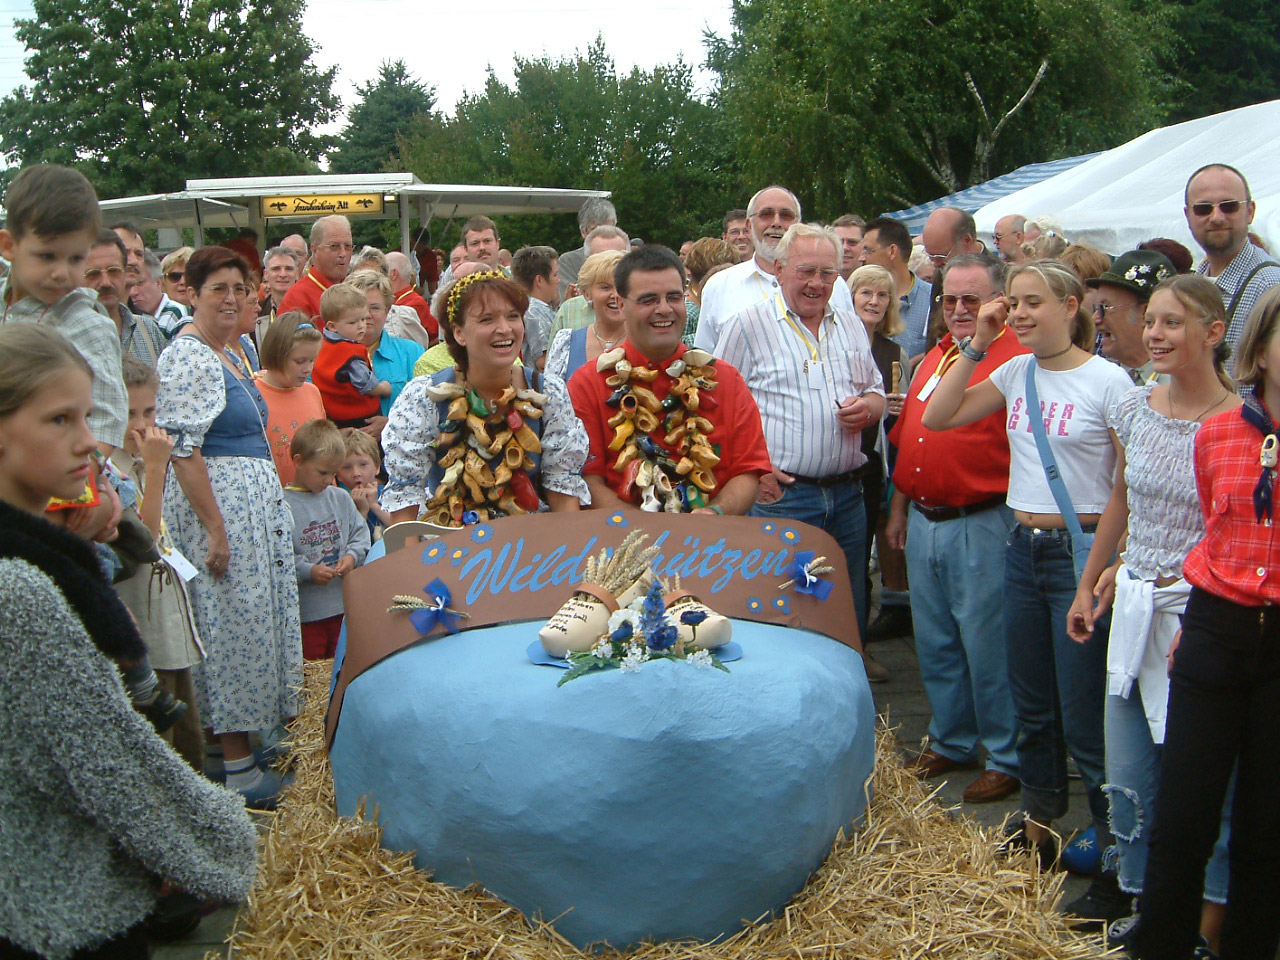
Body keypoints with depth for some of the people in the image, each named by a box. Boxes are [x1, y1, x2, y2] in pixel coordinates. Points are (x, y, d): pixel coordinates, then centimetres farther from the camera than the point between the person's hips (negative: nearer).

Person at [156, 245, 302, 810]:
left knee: (251, 620, 14)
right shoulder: (188, 357, -15)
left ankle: (220, 739, 26)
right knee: (233, 623, -4)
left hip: (254, 503, 10)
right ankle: (237, 768, 5)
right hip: (217, 504, -10)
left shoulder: (226, 354, 15)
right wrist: (216, 528, -22)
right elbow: (183, 451, -21)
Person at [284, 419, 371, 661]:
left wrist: (352, 556, -8)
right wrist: (308, 571, -21)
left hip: (345, 604, 5)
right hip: (305, 612, -5)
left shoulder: (341, 498, 8)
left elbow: (360, 535, 10)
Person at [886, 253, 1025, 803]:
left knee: (988, 646, 1)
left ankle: (1007, 757, 17)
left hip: (982, 526, -8)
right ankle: (952, 742, 33)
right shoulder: (935, 356, 14)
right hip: (923, 522, 8)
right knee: (934, 644, 16)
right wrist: (898, 509, 20)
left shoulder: (1018, 360, -11)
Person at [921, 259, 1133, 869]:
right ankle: (1038, 820, 31)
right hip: (1023, 547, 6)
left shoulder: (1108, 382, -10)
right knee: (1032, 703, 16)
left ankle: (1115, 839, 12)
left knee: (1084, 714, -3)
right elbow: (937, 417, 5)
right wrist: (977, 345, 1)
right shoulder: (1016, 372, 8)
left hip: (1082, 549, -6)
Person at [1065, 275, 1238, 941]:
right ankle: (1132, 881, 34)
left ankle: (1209, 920, 18)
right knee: (1127, 770, 13)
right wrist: (1089, 584, 19)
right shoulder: (1134, 407, 4)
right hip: (1136, 610, 5)